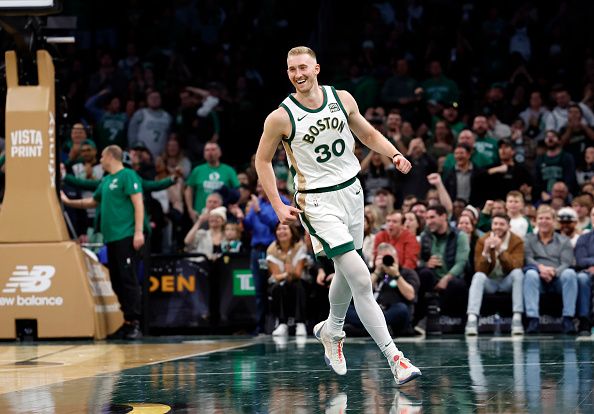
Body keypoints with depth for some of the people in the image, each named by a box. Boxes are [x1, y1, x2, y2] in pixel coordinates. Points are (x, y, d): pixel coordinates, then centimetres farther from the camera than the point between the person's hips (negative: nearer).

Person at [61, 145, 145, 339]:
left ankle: (134, 323, -11)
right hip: (111, 237, 8)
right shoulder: (106, 181, 19)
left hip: (126, 236, -8)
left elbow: (138, 204, -11)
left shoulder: (127, 176, -5)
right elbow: (93, 202, 35)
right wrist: (69, 202, 36)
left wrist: (139, 231, -19)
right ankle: (126, 323, 10)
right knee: (116, 281, 7)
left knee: (128, 279, -10)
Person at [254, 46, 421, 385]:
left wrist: (394, 155, -4)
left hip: (351, 191, 5)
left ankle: (331, 330, 48)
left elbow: (368, 133, 14)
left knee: (347, 274, 20)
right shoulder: (281, 117, -12)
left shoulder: (342, 99, -1)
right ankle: (394, 357, -17)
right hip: (318, 201, -5)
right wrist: (279, 206, -6)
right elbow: (263, 160, 1)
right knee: (361, 280, -16)